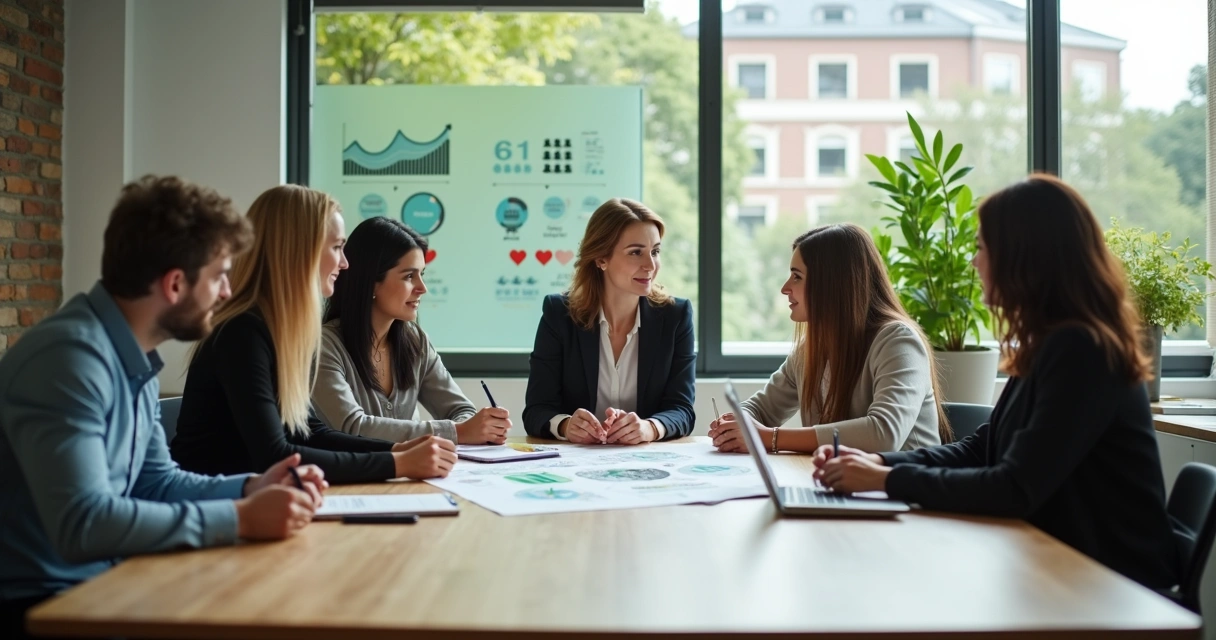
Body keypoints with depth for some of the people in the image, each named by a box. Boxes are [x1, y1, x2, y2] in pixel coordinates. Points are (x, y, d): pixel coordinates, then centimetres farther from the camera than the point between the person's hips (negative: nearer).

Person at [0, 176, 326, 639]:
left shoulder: (134, 358, 6)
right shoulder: (70, 356, -23)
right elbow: (83, 523, -31)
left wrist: (249, 489, -2)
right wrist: (240, 518, -26)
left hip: (97, 584, 8)